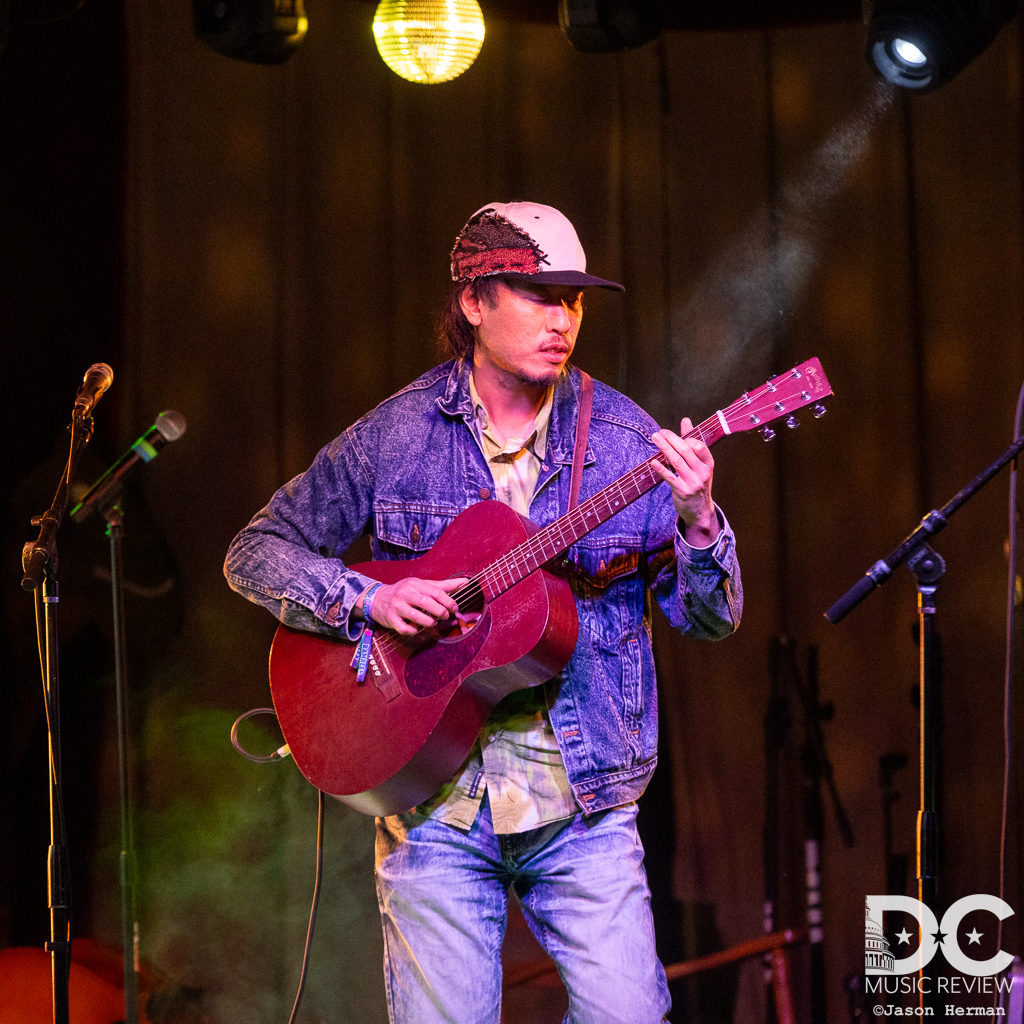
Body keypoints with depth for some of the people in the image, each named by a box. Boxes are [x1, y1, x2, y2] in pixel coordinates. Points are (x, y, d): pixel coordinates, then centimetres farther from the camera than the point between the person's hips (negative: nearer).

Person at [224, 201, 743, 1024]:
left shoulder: (627, 440, 2)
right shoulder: (394, 437, 1)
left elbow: (712, 619, 1)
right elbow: (255, 553, 5)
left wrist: (697, 522, -19)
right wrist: (366, 599, -11)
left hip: (582, 800, 1)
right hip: (432, 798, 0)